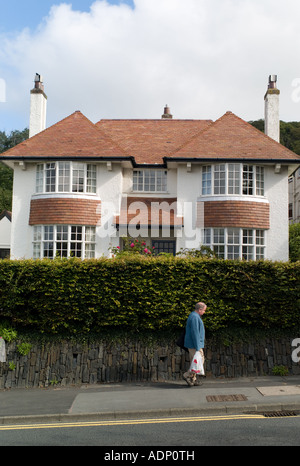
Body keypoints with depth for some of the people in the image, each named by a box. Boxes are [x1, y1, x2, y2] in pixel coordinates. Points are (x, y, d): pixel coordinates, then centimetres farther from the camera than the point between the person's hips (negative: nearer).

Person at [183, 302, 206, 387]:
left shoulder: (193, 316, 15)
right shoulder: (195, 317, -18)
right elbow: (195, 333, -23)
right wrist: (198, 347, -22)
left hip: (192, 344, 10)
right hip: (195, 344, -10)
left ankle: (193, 380, 15)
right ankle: (188, 375, -1)